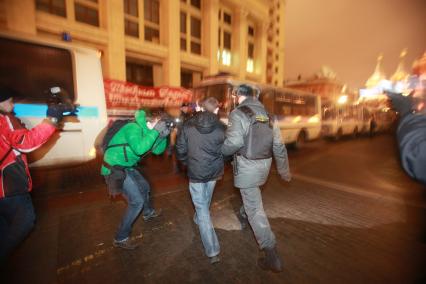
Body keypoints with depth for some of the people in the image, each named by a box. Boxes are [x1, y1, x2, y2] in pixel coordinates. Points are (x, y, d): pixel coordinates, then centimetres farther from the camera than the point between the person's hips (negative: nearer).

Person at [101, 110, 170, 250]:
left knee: (144, 187, 24)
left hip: (127, 167, 10)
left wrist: (163, 136, -10)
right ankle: (120, 238, 8)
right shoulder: (134, 128, -23)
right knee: (137, 201, -9)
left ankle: (148, 213, 51)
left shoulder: (145, 131, 5)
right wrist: (156, 131, -32)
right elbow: (139, 149, -38)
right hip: (114, 169, -10)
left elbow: (157, 150, 6)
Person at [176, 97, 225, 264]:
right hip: (214, 172, 2)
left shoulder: (188, 126, -8)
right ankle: (199, 219, 56)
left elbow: (180, 150, -3)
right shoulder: (221, 128, -8)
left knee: (202, 208, 6)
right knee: (205, 202, 29)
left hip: (195, 172, -2)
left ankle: (213, 252, 9)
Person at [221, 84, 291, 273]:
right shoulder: (267, 114, 7)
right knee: (251, 196, 33)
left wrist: (220, 151, -6)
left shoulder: (237, 114, -12)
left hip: (247, 167, -7)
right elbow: (279, 146, 9)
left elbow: (234, 142, -27)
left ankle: (272, 256, 10)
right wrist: (284, 170, 17)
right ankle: (245, 213, 59)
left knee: (255, 209, 2)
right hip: (264, 165, 7)